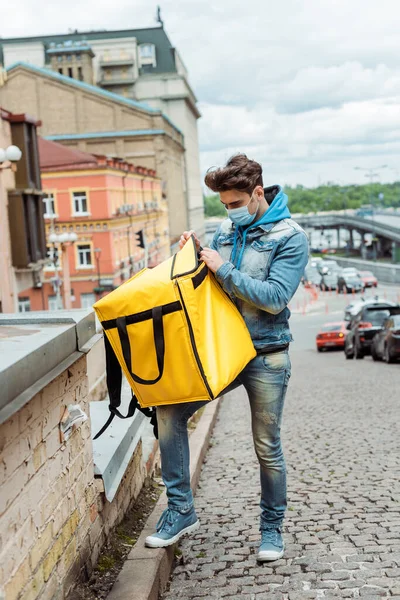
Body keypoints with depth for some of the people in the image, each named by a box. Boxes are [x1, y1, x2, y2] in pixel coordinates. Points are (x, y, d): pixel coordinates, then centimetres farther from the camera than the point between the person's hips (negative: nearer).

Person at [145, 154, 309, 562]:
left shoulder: (290, 237, -9)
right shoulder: (226, 229, 8)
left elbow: (275, 297, -18)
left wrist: (224, 269, -20)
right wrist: (195, 252, -3)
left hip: (266, 356, -5)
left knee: (267, 447, 6)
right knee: (169, 412, -7)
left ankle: (272, 527, 27)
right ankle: (180, 510, 6)